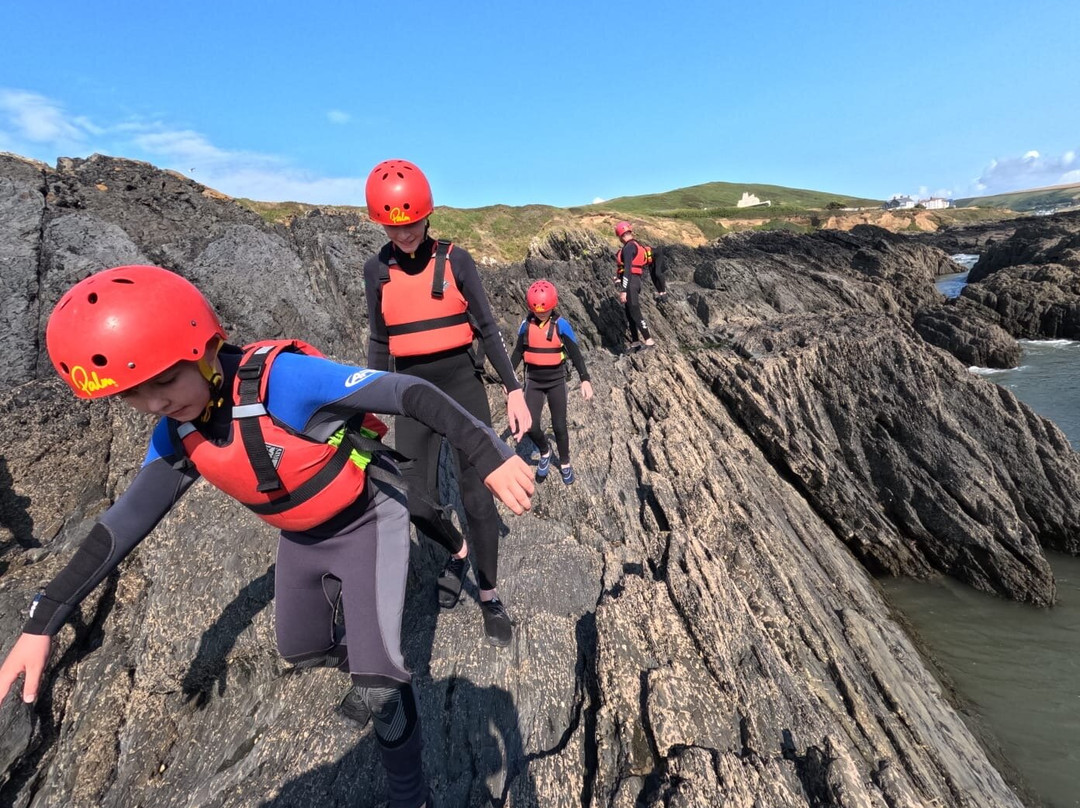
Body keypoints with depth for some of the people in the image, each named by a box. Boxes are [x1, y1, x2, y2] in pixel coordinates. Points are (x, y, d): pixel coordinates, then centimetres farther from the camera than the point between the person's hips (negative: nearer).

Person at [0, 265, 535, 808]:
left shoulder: (280, 378, -34)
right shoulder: (177, 431, -9)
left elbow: (406, 393, -41)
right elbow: (126, 521, 1)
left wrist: (488, 455, -49)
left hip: (367, 520, -7)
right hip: (302, 537, 8)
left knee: (376, 685, -12)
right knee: (302, 650, 26)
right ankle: (369, 667, 59)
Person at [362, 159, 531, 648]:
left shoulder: (455, 260, -3)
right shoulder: (377, 270, 3)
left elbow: (487, 329, -2)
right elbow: (379, 343, 9)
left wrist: (514, 391, -7)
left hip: (463, 387, -2)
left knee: (476, 495, -1)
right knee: (417, 503, 1)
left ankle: (489, 596, 20)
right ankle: (458, 551, 36)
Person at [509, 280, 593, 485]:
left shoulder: (561, 325, -12)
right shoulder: (526, 325, -3)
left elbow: (575, 354, -10)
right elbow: (518, 352, 8)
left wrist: (585, 379, -18)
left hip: (557, 381, -2)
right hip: (533, 381, 2)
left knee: (559, 426, 3)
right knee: (531, 426, -7)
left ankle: (565, 463, 25)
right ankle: (545, 452, 24)